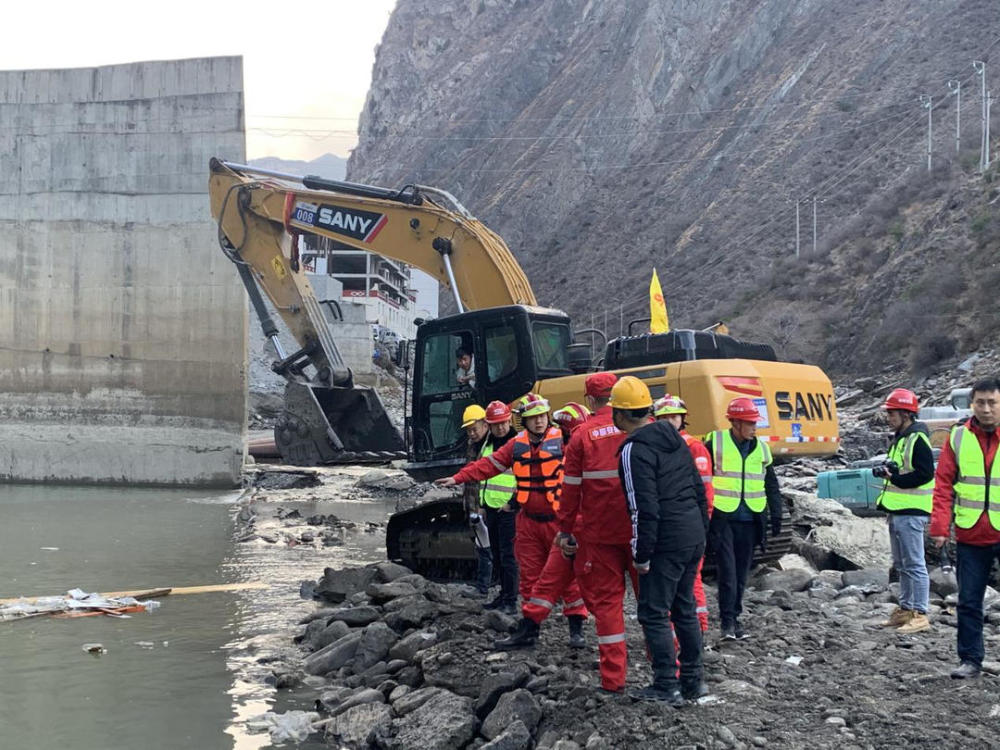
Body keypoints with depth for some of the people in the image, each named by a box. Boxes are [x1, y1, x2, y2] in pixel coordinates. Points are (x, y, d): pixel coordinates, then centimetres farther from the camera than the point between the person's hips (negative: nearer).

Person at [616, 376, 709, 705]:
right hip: (694, 537, 9)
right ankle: (692, 680, 26)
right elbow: (699, 489, 16)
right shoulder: (675, 439, 11)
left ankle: (666, 687, 3)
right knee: (684, 608, 18)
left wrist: (641, 555, -14)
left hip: (666, 542, -9)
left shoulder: (634, 449, -15)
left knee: (654, 613, 1)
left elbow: (644, 508, -20)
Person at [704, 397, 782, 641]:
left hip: (749, 521, 4)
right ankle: (727, 621, -2)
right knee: (727, 571, -8)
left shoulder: (761, 449, 9)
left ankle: (735, 617, 19)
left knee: (741, 573, 9)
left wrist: (776, 515, 10)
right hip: (722, 518, -4)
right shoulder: (715, 444, -5)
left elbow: (772, 486, 17)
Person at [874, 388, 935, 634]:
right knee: (901, 564, 16)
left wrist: (894, 478, -18)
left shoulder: (917, 438, -14)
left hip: (911, 511, -11)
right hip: (897, 510, 11)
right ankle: (905, 609, 25)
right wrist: (887, 471, 9)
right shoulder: (899, 437, 18)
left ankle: (920, 615, -3)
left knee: (914, 564, -7)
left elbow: (925, 474, -21)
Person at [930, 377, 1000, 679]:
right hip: (970, 537, 2)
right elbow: (943, 484, 3)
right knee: (968, 602, 7)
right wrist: (940, 527, -5)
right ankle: (970, 660, 17)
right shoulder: (958, 438, 4)